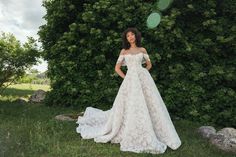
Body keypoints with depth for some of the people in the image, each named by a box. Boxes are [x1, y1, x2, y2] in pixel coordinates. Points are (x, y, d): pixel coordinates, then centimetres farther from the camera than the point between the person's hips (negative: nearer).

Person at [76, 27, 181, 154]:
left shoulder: (142, 50, 12)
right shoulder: (124, 51, 9)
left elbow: (149, 64, 18)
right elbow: (117, 68, 8)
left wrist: (142, 73, 4)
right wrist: (126, 77, 0)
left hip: (143, 79, 1)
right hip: (130, 80, -1)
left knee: (148, 105, 1)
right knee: (131, 106, -2)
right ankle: (133, 134, 15)